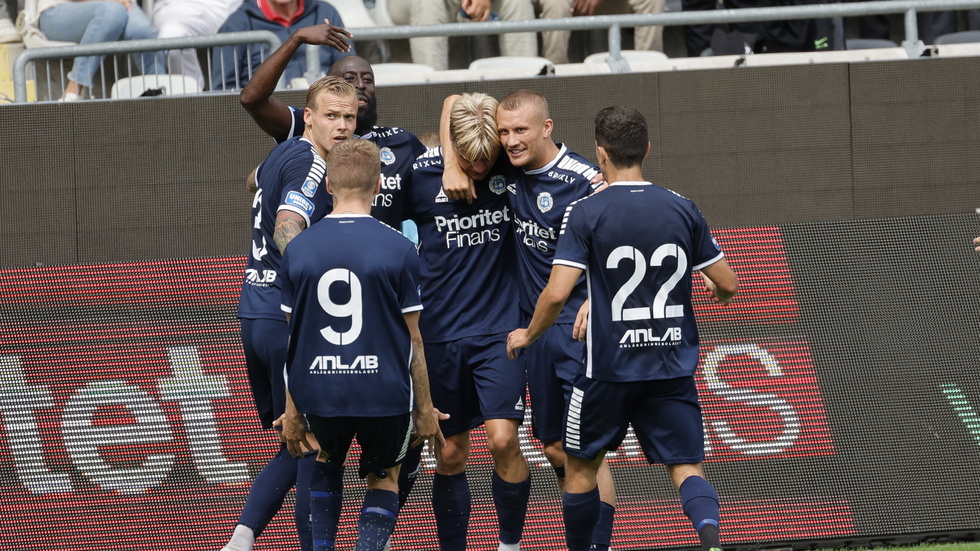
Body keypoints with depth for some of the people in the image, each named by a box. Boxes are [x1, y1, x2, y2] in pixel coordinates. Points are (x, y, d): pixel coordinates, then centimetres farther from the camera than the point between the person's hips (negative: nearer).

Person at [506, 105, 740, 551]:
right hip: (673, 369, 2)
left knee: (581, 467, 17)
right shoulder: (682, 210, 0)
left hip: (608, 368, -2)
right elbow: (728, 285, 5)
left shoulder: (586, 214, -10)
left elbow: (557, 293, -16)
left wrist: (528, 335, 3)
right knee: (686, 467, 1)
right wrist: (716, 290, 30)